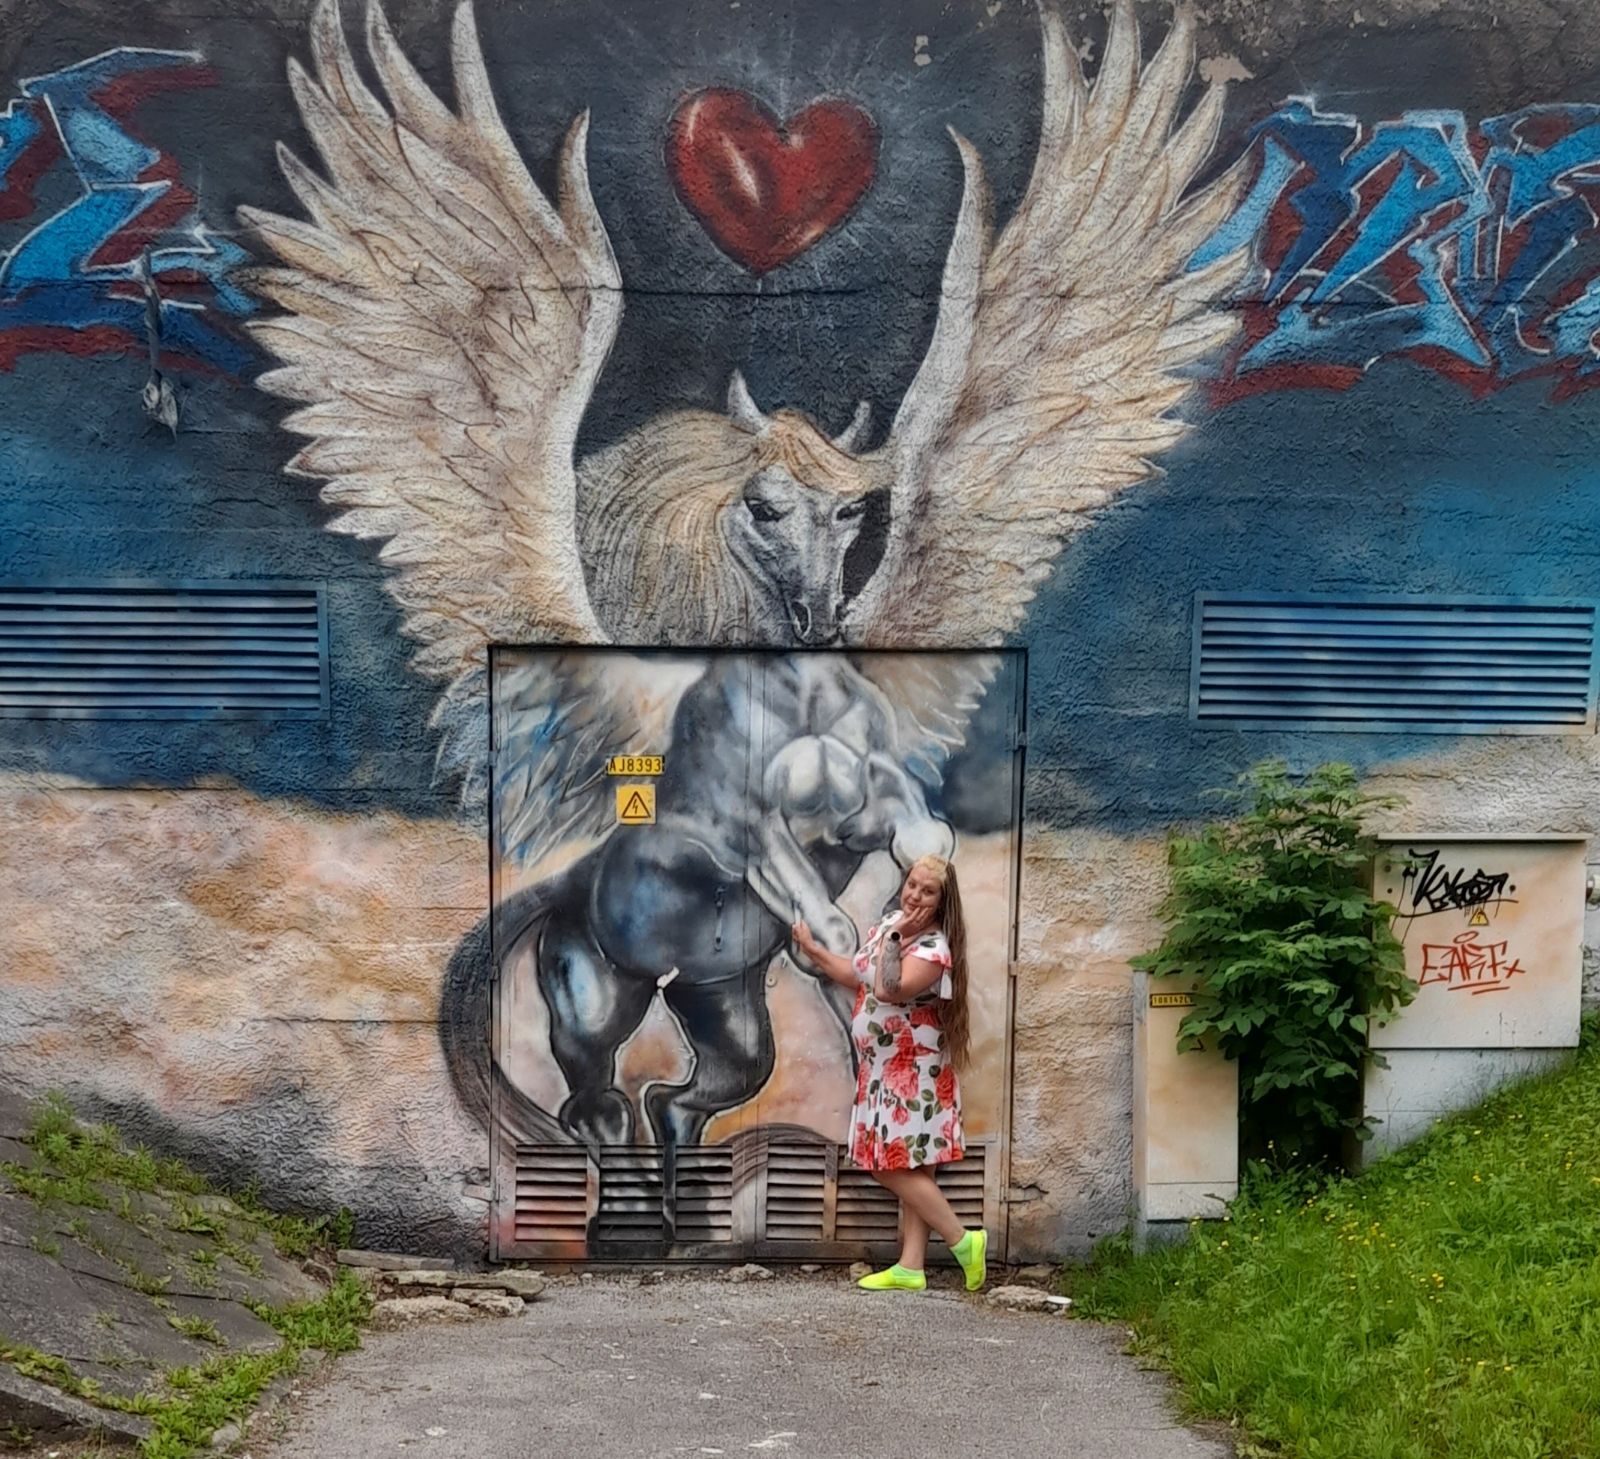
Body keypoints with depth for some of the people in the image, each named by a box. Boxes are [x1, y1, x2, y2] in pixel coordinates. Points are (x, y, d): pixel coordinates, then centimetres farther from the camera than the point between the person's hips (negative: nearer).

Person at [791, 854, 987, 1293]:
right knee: (907, 1170, 9)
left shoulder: (934, 947, -18)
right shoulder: (890, 925, 10)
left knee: (896, 1168, -8)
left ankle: (964, 1241, 4)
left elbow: (890, 990, -32)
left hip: (912, 1072, -9)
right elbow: (860, 975, 25)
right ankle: (910, 1269, 12)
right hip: (884, 1070, 9)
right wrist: (813, 951, 24)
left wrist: (894, 938, -24)